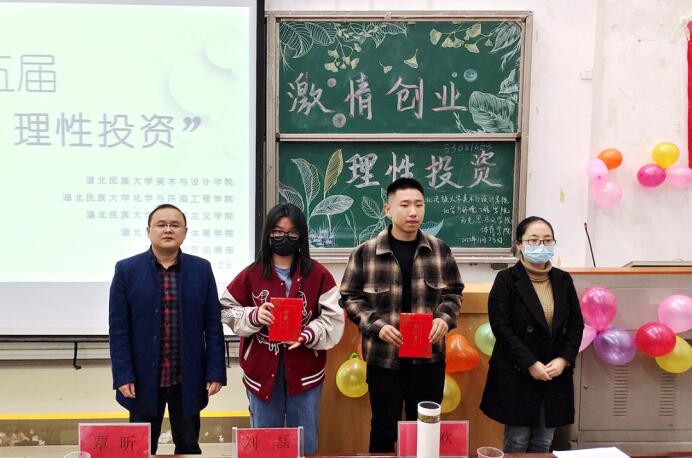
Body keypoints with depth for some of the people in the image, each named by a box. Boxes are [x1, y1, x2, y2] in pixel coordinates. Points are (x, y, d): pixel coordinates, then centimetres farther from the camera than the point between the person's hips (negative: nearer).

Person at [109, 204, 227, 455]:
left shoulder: (202, 269, 1)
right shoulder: (127, 270, -2)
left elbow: (213, 325, 1)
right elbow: (118, 329, -3)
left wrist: (215, 372, -4)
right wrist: (123, 376, -9)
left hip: (188, 379, 1)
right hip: (144, 379, -1)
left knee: (188, 447, 13)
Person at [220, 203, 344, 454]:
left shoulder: (318, 274, -3)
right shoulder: (251, 274, 0)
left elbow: (332, 318, -5)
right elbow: (227, 311, 4)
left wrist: (307, 335, -21)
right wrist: (254, 316, -15)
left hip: (304, 371, 0)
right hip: (262, 370, 1)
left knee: (305, 443, 14)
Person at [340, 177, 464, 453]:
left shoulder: (440, 250, 2)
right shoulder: (365, 252, -6)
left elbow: (453, 292, 10)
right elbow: (350, 297, -2)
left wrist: (445, 319, -10)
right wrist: (376, 326, -16)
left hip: (429, 356, 2)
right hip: (383, 357, -2)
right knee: (384, 426, 12)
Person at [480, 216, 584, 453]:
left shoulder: (563, 280, 8)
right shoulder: (506, 280, -6)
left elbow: (576, 324, 9)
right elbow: (501, 327, -13)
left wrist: (564, 359, -7)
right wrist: (531, 364, -17)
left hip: (555, 375, 4)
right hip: (516, 375, -4)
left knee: (543, 443, 11)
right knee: (517, 441, 4)